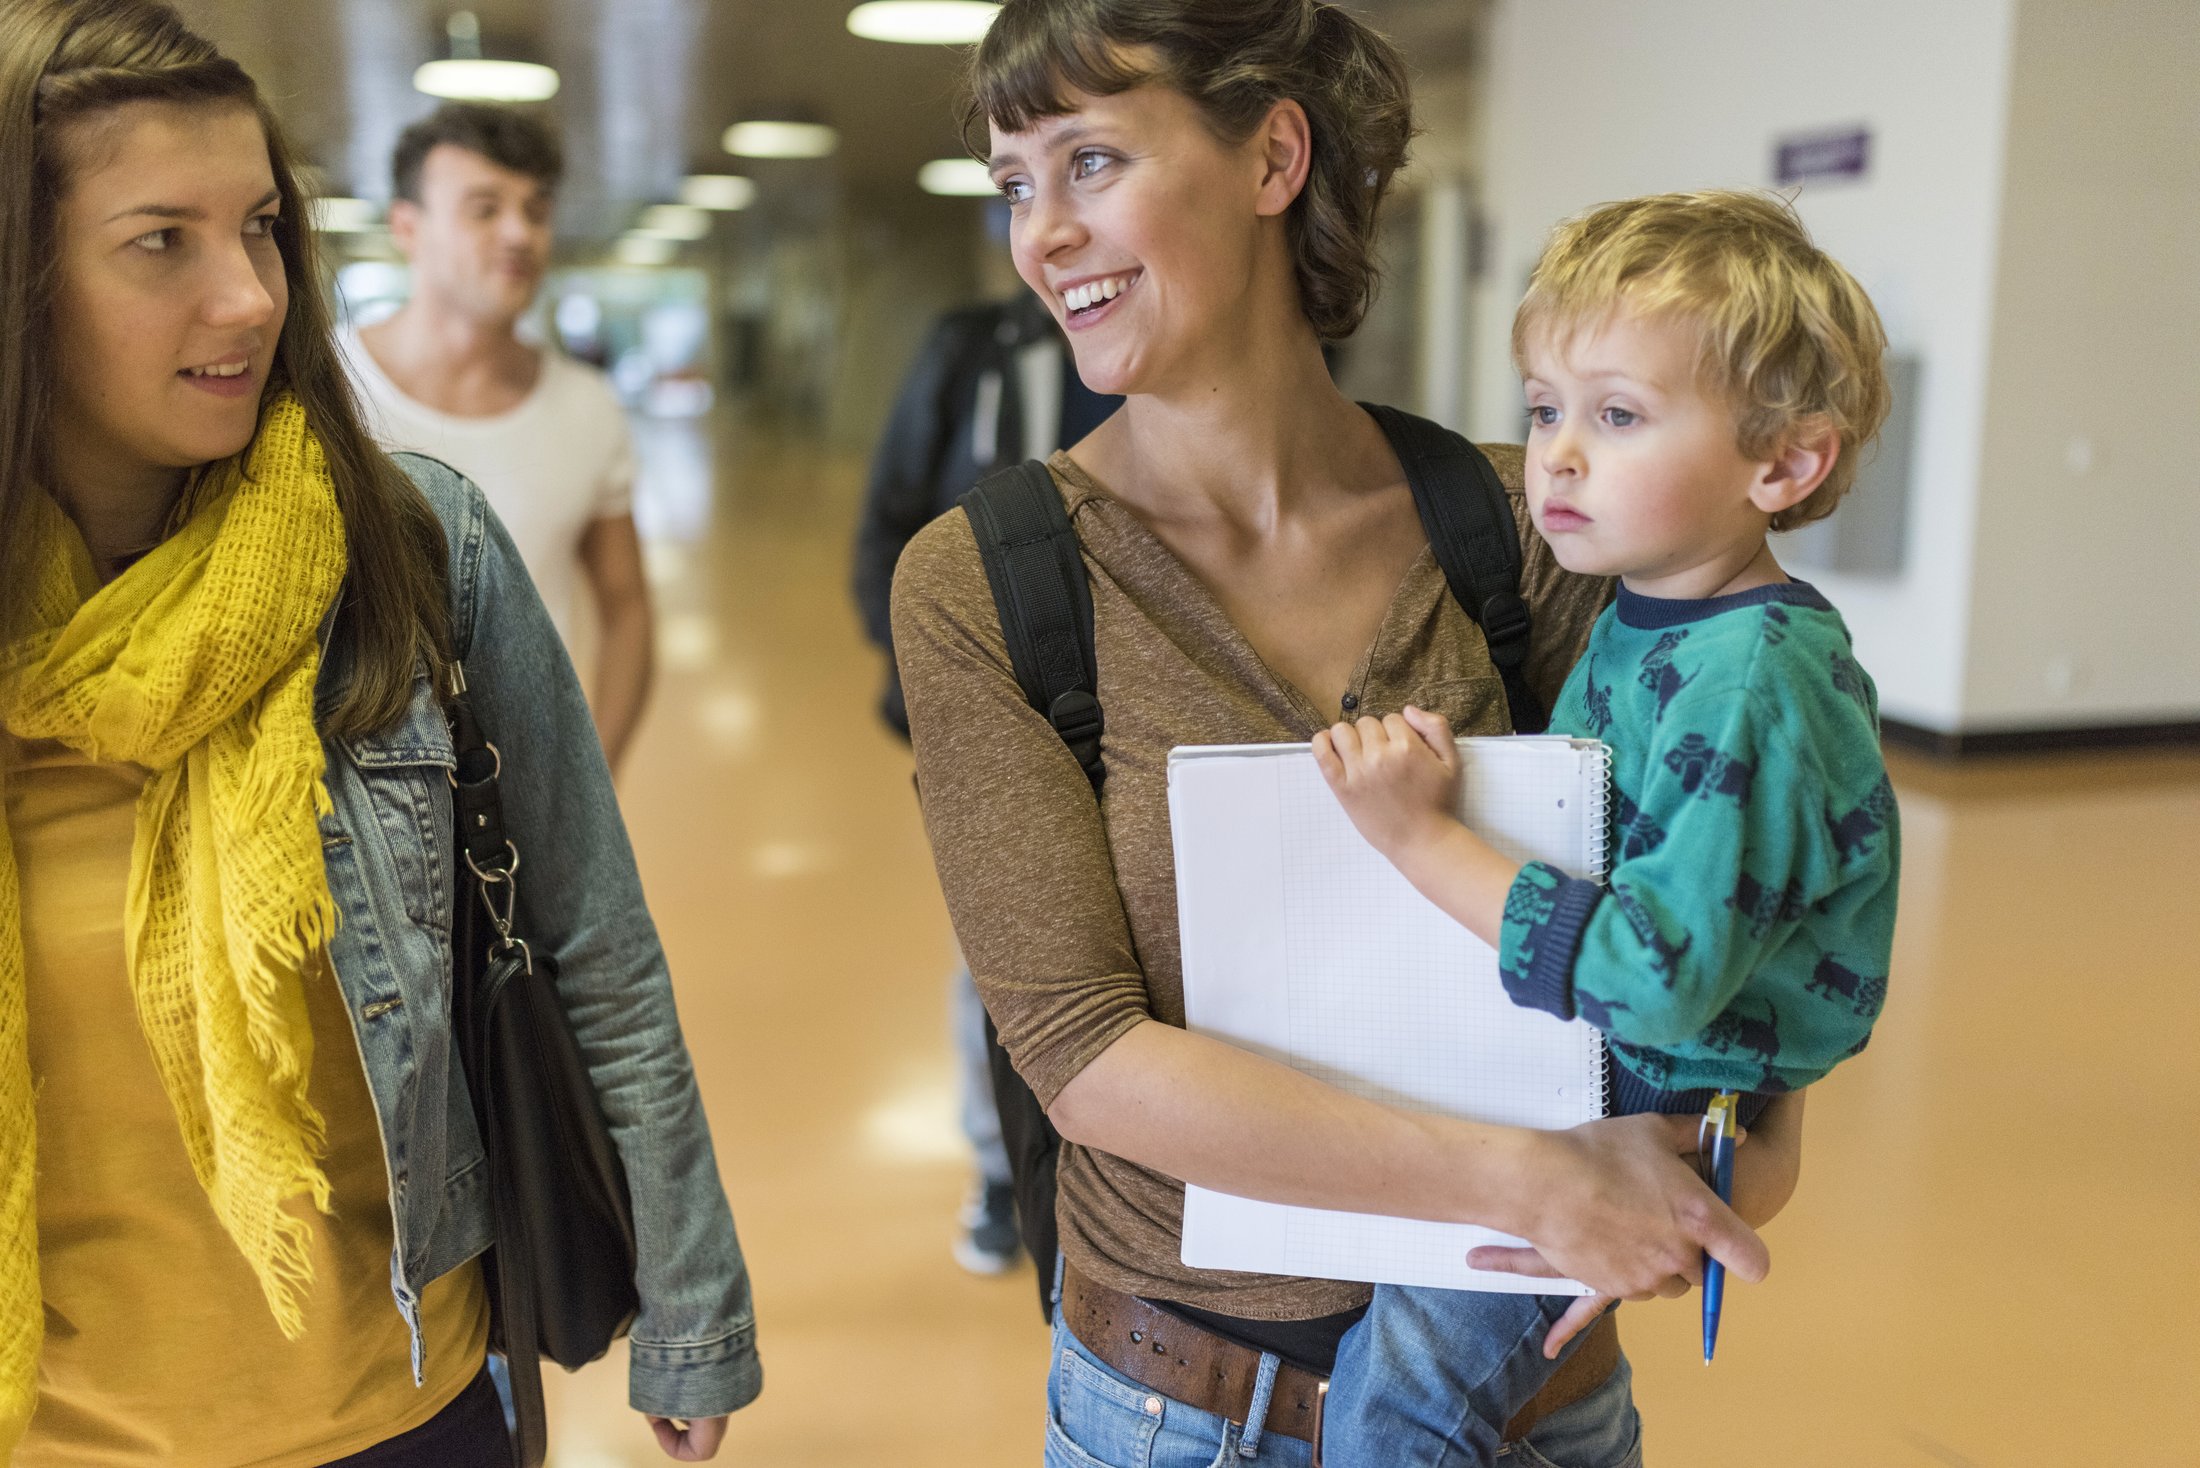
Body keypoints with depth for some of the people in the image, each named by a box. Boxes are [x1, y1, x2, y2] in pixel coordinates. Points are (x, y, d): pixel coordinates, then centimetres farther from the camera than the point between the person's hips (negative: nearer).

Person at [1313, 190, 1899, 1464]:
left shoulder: (1751, 686, -24)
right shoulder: (1643, 622, 5)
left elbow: (1653, 974, -29)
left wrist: (1426, 837, -25)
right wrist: (1452, 781, 1)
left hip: (1661, 1111, -8)